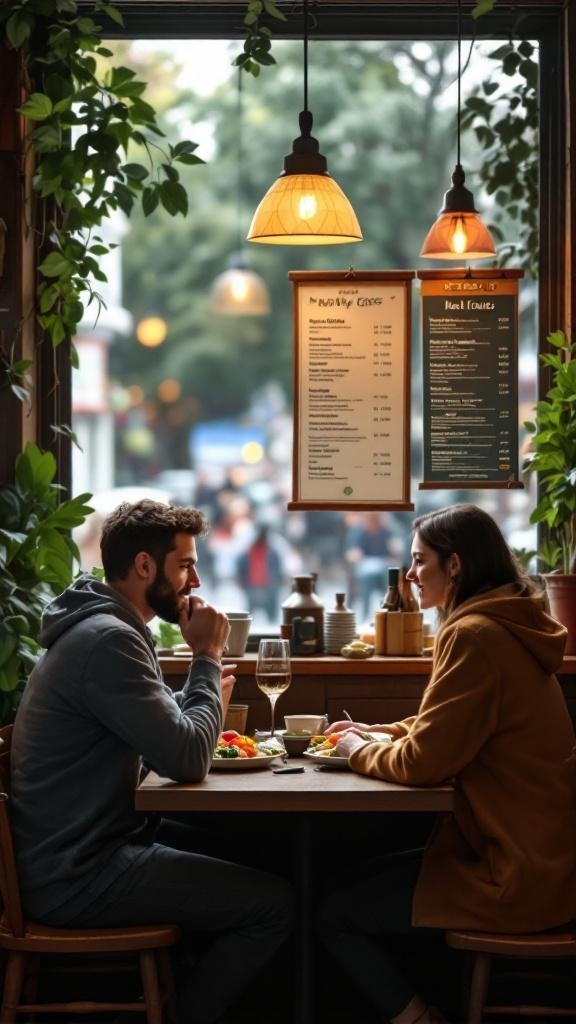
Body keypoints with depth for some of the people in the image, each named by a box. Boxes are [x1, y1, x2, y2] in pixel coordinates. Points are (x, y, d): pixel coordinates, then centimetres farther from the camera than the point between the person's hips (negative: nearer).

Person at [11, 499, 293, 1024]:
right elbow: (188, 761, -22)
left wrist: (204, 693, 0)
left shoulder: (106, 627, 12)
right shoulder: (108, 640, -21)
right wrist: (208, 657, -12)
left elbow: (161, 730, 17)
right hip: (77, 874, -11)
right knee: (273, 901, -9)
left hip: (80, 846, 11)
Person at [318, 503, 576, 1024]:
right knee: (368, 875, 23)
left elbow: (424, 761, -20)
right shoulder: (507, 625, 11)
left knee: (334, 913, -1)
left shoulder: (474, 635, -20)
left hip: (512, 874, -10)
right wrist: (377, 733, 13)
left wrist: (360, 753, -1)